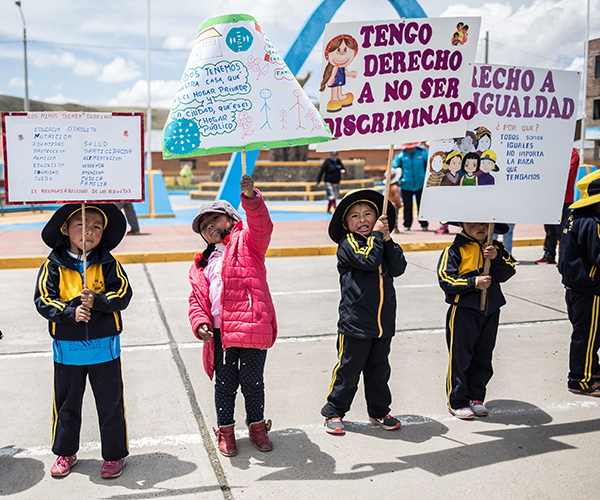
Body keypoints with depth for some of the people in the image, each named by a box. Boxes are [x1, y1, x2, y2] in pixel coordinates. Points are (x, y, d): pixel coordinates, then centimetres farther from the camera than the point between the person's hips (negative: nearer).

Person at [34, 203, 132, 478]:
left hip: (104, 346, -1)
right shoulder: (54, 265, -3)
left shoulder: (108, 263, -3)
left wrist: (96, 301, -23)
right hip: (67, 348, 1)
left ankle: (114, 454, 24)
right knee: (66, 403, 16)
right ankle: (65, 452, 36)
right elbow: (43, 300, -6)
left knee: (110, 402, 8)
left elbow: (123, 294, -8)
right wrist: (71, 313, -20)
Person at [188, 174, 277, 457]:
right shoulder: (201, 266, 20)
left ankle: (257, 426, 29)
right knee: (225, 385, 12)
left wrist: (251, 198, -31)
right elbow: (196, 300, 17)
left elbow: (261, 226, -15)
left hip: (252, 328, -4)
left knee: (252, 382, 7)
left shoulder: (246, 241, 6)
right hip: (219, 335, 4)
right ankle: (226, 431, 31)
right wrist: (200, 323, -3)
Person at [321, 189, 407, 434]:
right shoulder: (347, 244, -7)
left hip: (383, 322, 6)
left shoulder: (381, 243, 12)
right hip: (354, 322, -6)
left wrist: (387, 240, -9)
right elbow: (369, 260, -23)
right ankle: (334, 412, 18)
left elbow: (398, 268, -2)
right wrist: (376, 235, -12)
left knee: (379, 369, 17)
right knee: (348, 369, 3)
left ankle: (379, 411, 32)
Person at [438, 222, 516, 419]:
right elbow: (446, 280, -13)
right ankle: (457, 401, 16)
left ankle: (476, 397, 29)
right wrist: (473, 283, -20)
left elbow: (507, 273, 0)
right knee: (460, 357, 2)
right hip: (463, 312, -5)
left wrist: (497, 258, -17)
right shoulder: (455, 250, -8)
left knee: (483, 356, 14)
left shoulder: (495, 248, 8)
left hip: (490, 312, 5)